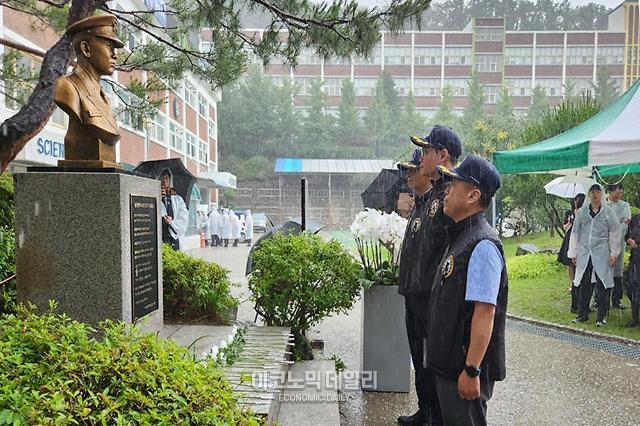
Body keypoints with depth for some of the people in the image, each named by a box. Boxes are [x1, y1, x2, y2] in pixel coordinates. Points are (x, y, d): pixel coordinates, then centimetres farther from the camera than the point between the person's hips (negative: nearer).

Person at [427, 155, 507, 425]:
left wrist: (471, 371, -23)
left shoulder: (482, 245, -22)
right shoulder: (459, 237, 9)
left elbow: (485, 313, -25)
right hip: (447, 362, 9)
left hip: (464, 367, -9)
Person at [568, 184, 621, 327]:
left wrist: (614, 253, -4)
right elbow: (575, 233, 11)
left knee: (602, 285, 0)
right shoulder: (581, 212, 9)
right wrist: (573, 253, 8)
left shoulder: (608, 212, 3)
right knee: (583, 285, 4)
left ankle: (602, 317, 11)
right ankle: (582, 314, 15)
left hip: (602, 254, -2)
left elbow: (615, 233, 2)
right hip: (584, 253, 2)